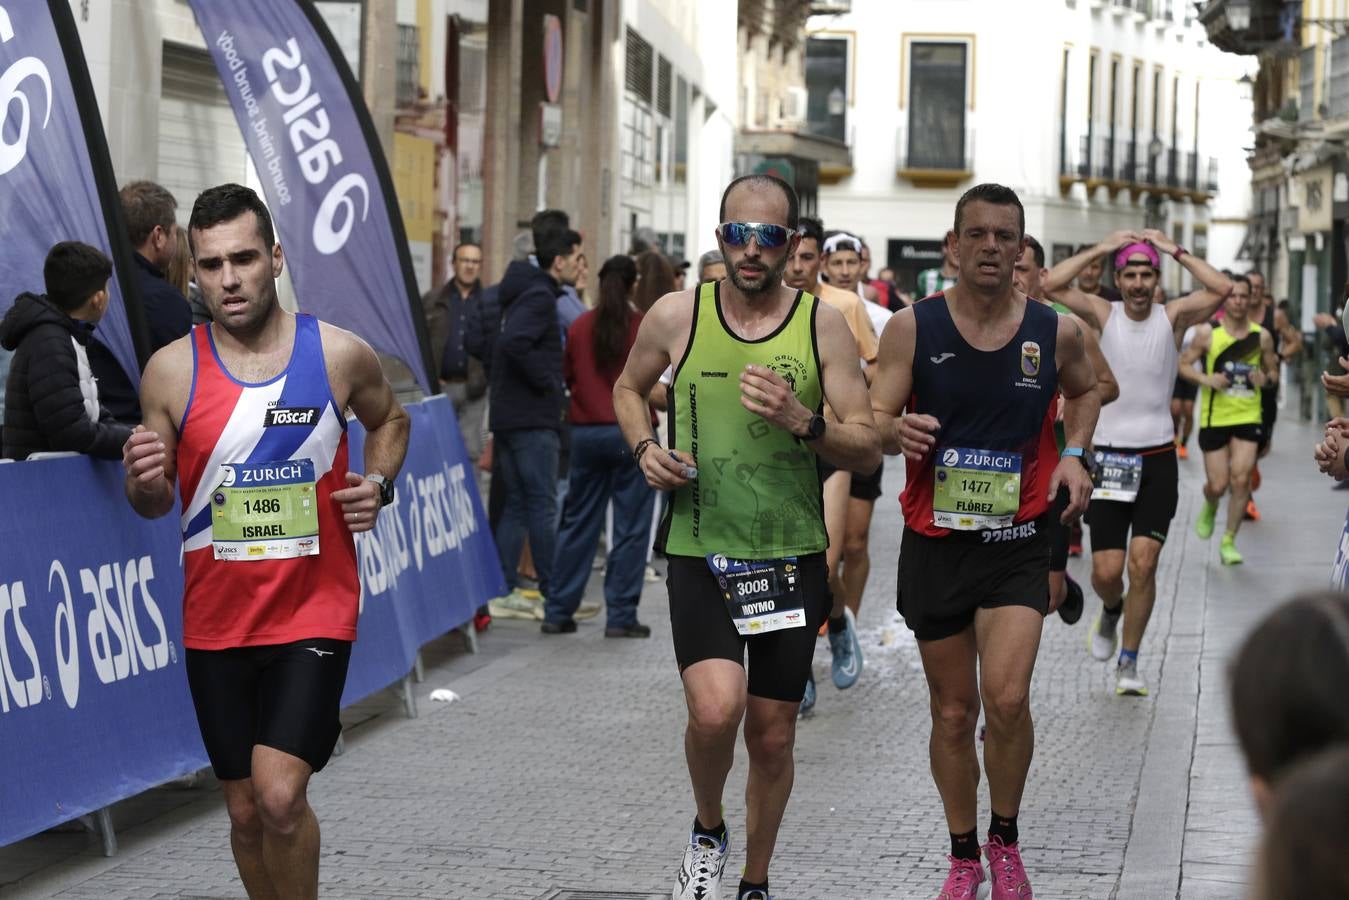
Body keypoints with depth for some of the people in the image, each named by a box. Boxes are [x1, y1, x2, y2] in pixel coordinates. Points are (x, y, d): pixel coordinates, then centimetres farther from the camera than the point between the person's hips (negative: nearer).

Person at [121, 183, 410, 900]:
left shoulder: (340, 355, -4)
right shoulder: (171, 370, -3)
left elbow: (390, 419, 19)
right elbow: (154, 504, 6)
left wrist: (379, 484, -1)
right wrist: (144, 482, -17)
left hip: (315, 612, -2)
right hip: (216, 620, 2)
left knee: (279, 794, -17)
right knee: (245, 811, 11)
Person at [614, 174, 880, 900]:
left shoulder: (823, 324, -3)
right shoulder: (676, 316, -2)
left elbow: (867, 449, -4)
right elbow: (628, 388, 18)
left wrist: (801, 423, -22)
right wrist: (644, 449, -2)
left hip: (791, 559, 1)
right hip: (699, 553, -1)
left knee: (772, 736, 9)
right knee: (715, 709, -22)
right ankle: (707, 832, 9)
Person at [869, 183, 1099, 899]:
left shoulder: (1056, 331, -2)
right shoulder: (912, 327, -6)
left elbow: (1083, 389, 20)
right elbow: (872, 423, -8)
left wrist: (1074, 455, 3)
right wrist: (897, 429, -31)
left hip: (1017, 543, 0)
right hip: (934, 540, 0)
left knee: (1007, 700, -15)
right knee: (953, 711, 9)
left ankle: (1005, 840, 10)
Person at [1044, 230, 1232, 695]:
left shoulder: (1173, 317, -1)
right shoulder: (1103, 314, -1)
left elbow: (1222, 288, -16)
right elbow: (1052, 284, -15)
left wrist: (1175, 250, -9)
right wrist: (1103, 247, -9)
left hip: (1157, 458, 0)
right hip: (1108, 455, 0)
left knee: (1143, 563, -8)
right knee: (1107, 570, -2)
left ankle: (1128, 661, 6)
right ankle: (1111, 610, 34)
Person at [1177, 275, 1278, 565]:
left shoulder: (1261, 336, 2)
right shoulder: (1207, 333, -3)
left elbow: (1273, 371, 14)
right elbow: (1183, 364, 2)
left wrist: (1266, 378, -9)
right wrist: (1205, 378, -16)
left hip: (1248, 418, 1)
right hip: (1215, 418, -1)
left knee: (1241, 479, -12)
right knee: (1218, 485, 0)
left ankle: (1229, 542, 3)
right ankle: (1210, 508, 39)